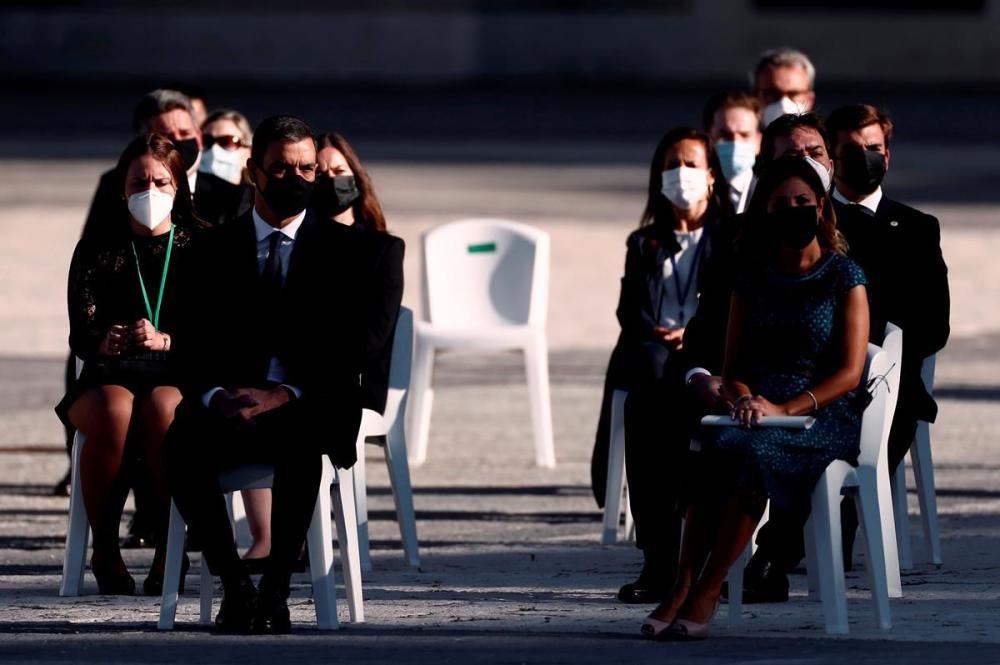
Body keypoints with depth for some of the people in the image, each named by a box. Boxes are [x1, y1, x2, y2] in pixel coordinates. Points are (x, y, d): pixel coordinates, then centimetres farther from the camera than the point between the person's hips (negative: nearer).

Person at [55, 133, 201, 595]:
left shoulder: (196, 250, 8)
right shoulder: (97, 250, 11)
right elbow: (80, 335, 2)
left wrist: (165, 340, -20)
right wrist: (104, 342, -22)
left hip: (175, 375, -1)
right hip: (108, 377, 1)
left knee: (162, 409, -38)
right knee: (113, 411, -37)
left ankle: (167, 551, -25)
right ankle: (104, 550, -23)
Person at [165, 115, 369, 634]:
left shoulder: (345, 247, 8)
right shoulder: (216, 247, 13)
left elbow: (348, 349, -1)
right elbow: (192, 346, 7)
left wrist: (287, 396, -17)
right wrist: (215, 394, -15)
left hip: (312, 410, -2)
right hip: (228, 407, 2)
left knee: (302, 441, -39)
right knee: (181, 444, -33)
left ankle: (276, 587, -31)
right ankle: (234, 585, -22)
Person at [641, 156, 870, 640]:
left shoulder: (843, 277, 3)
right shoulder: (753, 278, 16)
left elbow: (850, 371, -5)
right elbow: (733, 366, 15)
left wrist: (785, 409, -17)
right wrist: (743, 400, -10)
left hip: (825, 415, -4)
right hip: (761, 409, 4)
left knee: (754, 451, -36)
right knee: (714, 448, -33)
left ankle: (704, 597, -38)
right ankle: (681, 590, -40)